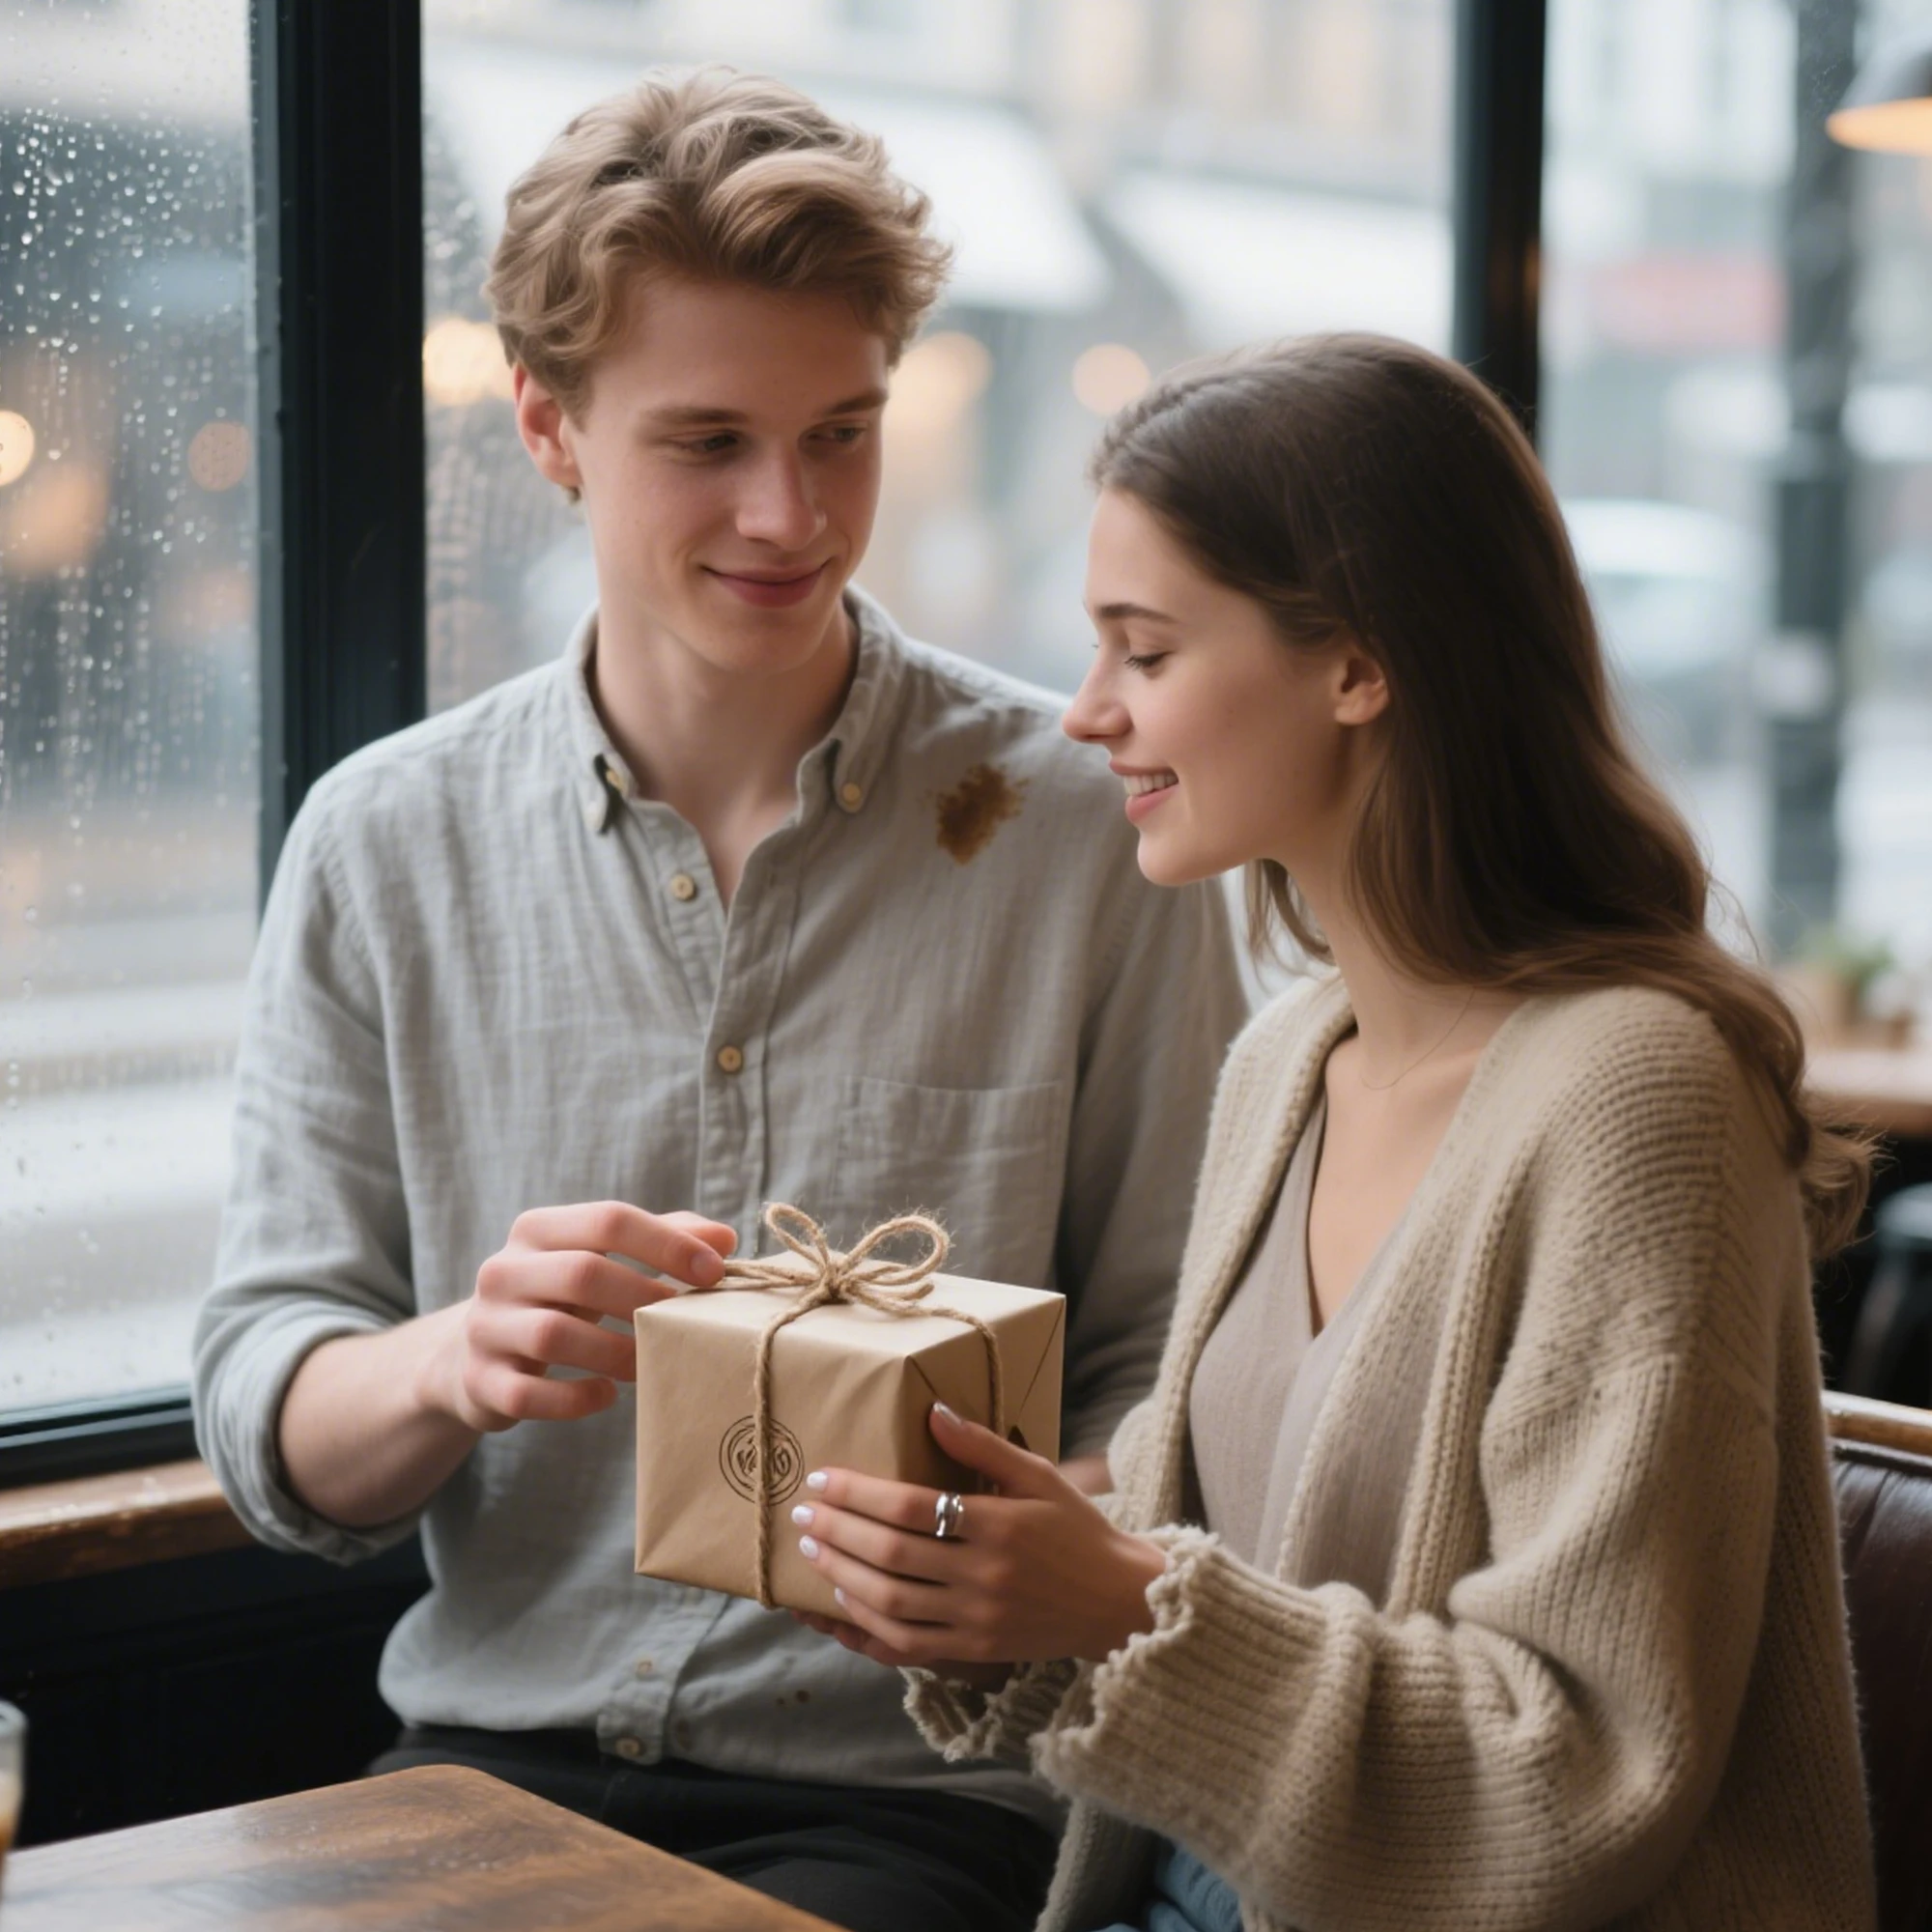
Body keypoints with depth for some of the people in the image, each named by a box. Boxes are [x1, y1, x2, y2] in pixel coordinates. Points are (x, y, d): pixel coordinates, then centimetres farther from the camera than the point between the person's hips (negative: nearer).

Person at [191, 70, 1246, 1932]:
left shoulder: (1083, 830, -2)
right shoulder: (381, 844, 4)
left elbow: (1177, 1367, 2)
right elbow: (266, 1422, 3)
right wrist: (459, 1362, -19)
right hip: (499, 1753, 2)